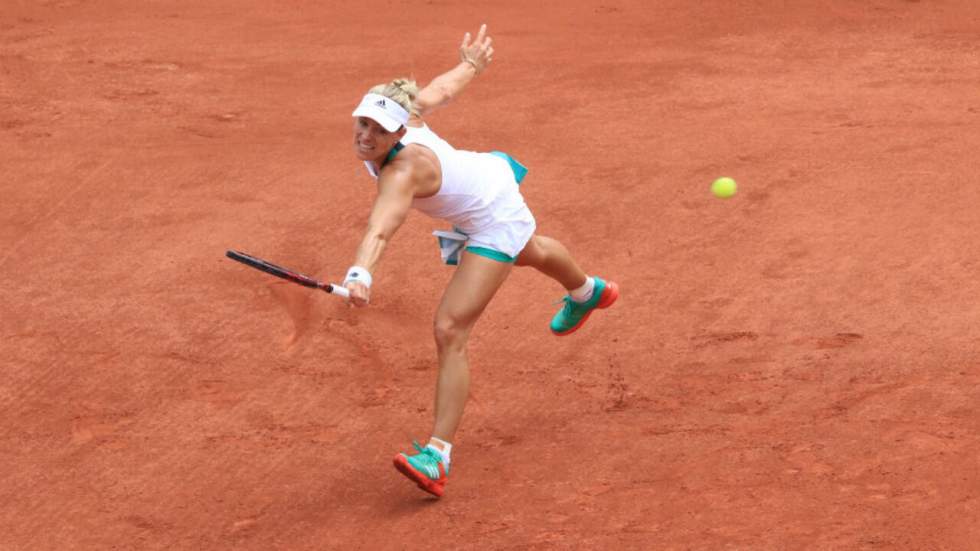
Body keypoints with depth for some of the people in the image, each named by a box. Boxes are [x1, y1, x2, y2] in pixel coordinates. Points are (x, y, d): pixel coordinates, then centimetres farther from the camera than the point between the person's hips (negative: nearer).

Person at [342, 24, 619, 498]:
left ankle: (438, 457, -22)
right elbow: (439, 90, -2)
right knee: (529, 253, 43)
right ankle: (587, 292, 77)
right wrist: (470, 64, 18)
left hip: (494, 223, -10)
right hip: (488, 174, 10)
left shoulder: (402, 172, -43)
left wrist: (360, 274, -80)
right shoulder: (405, 113, -22)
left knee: (449, 332, -22)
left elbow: (381, 228, -63)